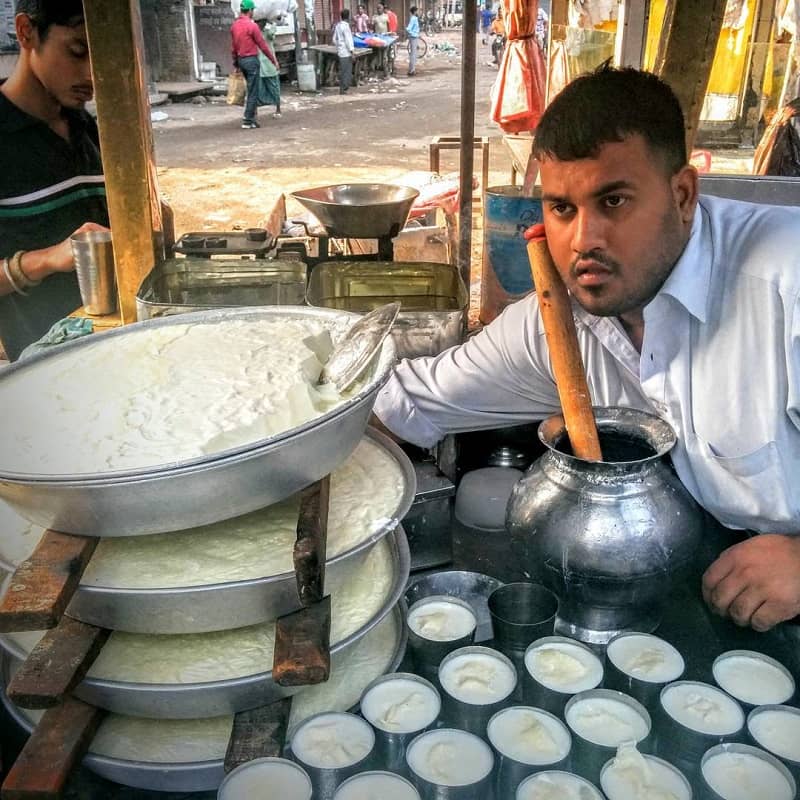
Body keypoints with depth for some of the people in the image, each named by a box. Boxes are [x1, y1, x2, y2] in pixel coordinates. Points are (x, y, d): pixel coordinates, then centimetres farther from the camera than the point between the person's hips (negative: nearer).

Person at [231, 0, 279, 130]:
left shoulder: (234, 25, 7)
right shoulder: (252, 25, -14)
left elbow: (233, 47, 13)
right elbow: (263, 45, -12)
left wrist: (236, 63, 22)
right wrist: (274, 60, -4)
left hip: (241, 60, 8)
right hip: (251, 60, -8)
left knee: (251, 90, 18)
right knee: (253, 92, -2)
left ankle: (251, 117, 18)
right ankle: (248, 121, -2)